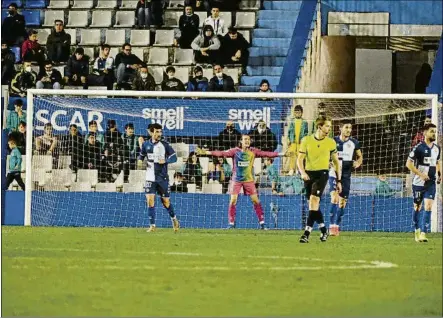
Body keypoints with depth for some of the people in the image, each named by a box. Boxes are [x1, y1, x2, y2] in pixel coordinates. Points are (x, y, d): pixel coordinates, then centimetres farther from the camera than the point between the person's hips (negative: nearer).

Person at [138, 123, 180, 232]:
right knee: (150, 200, -10)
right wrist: (140, 160, -1)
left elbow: (174, 157, -5)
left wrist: (165, 160, -23)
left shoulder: (164, 145, -6)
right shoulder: (146, 144, 3)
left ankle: (173, 218, 34)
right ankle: (152, 225, -2)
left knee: (166, 202, 6)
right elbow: (142, 154, 20)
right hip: (150, 178, 2)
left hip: (162, 177, -2)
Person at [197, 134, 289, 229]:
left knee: (256, 200, -2)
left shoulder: (253, 151, 0)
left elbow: (266, 154, -3)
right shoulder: (235, 151, -5)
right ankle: (231, 223, 3)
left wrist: (280, 154, -8)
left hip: (249, 180, 1)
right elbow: (222, 153, -13)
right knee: (233, 201, -6)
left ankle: (262, 223, 5)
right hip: (236, 180, -1)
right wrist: (206, 152, -24)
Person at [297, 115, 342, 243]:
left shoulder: (331, 142, 2)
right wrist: (302, 172, -18)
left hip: (322, 173, -3)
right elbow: (300, 159, 1)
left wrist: (339, 181, 9)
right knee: (314, 205, 9)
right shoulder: (306, 140, 1)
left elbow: (336, 162, 10)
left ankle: (307, 233, -23)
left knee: (314, 200, -20)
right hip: (309, 174, 3)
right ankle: (323, 230, 26)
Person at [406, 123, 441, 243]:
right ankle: (417, 230, 28)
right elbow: (408, 163, -10)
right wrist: (420, 174, -17)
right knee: (417, 207, 8)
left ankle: (423, 233, -14)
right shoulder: (419, 148, -10)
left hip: (431, 183, 3)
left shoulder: (437, 148, 8)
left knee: (428, 207, -10)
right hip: (419, 182, -3)